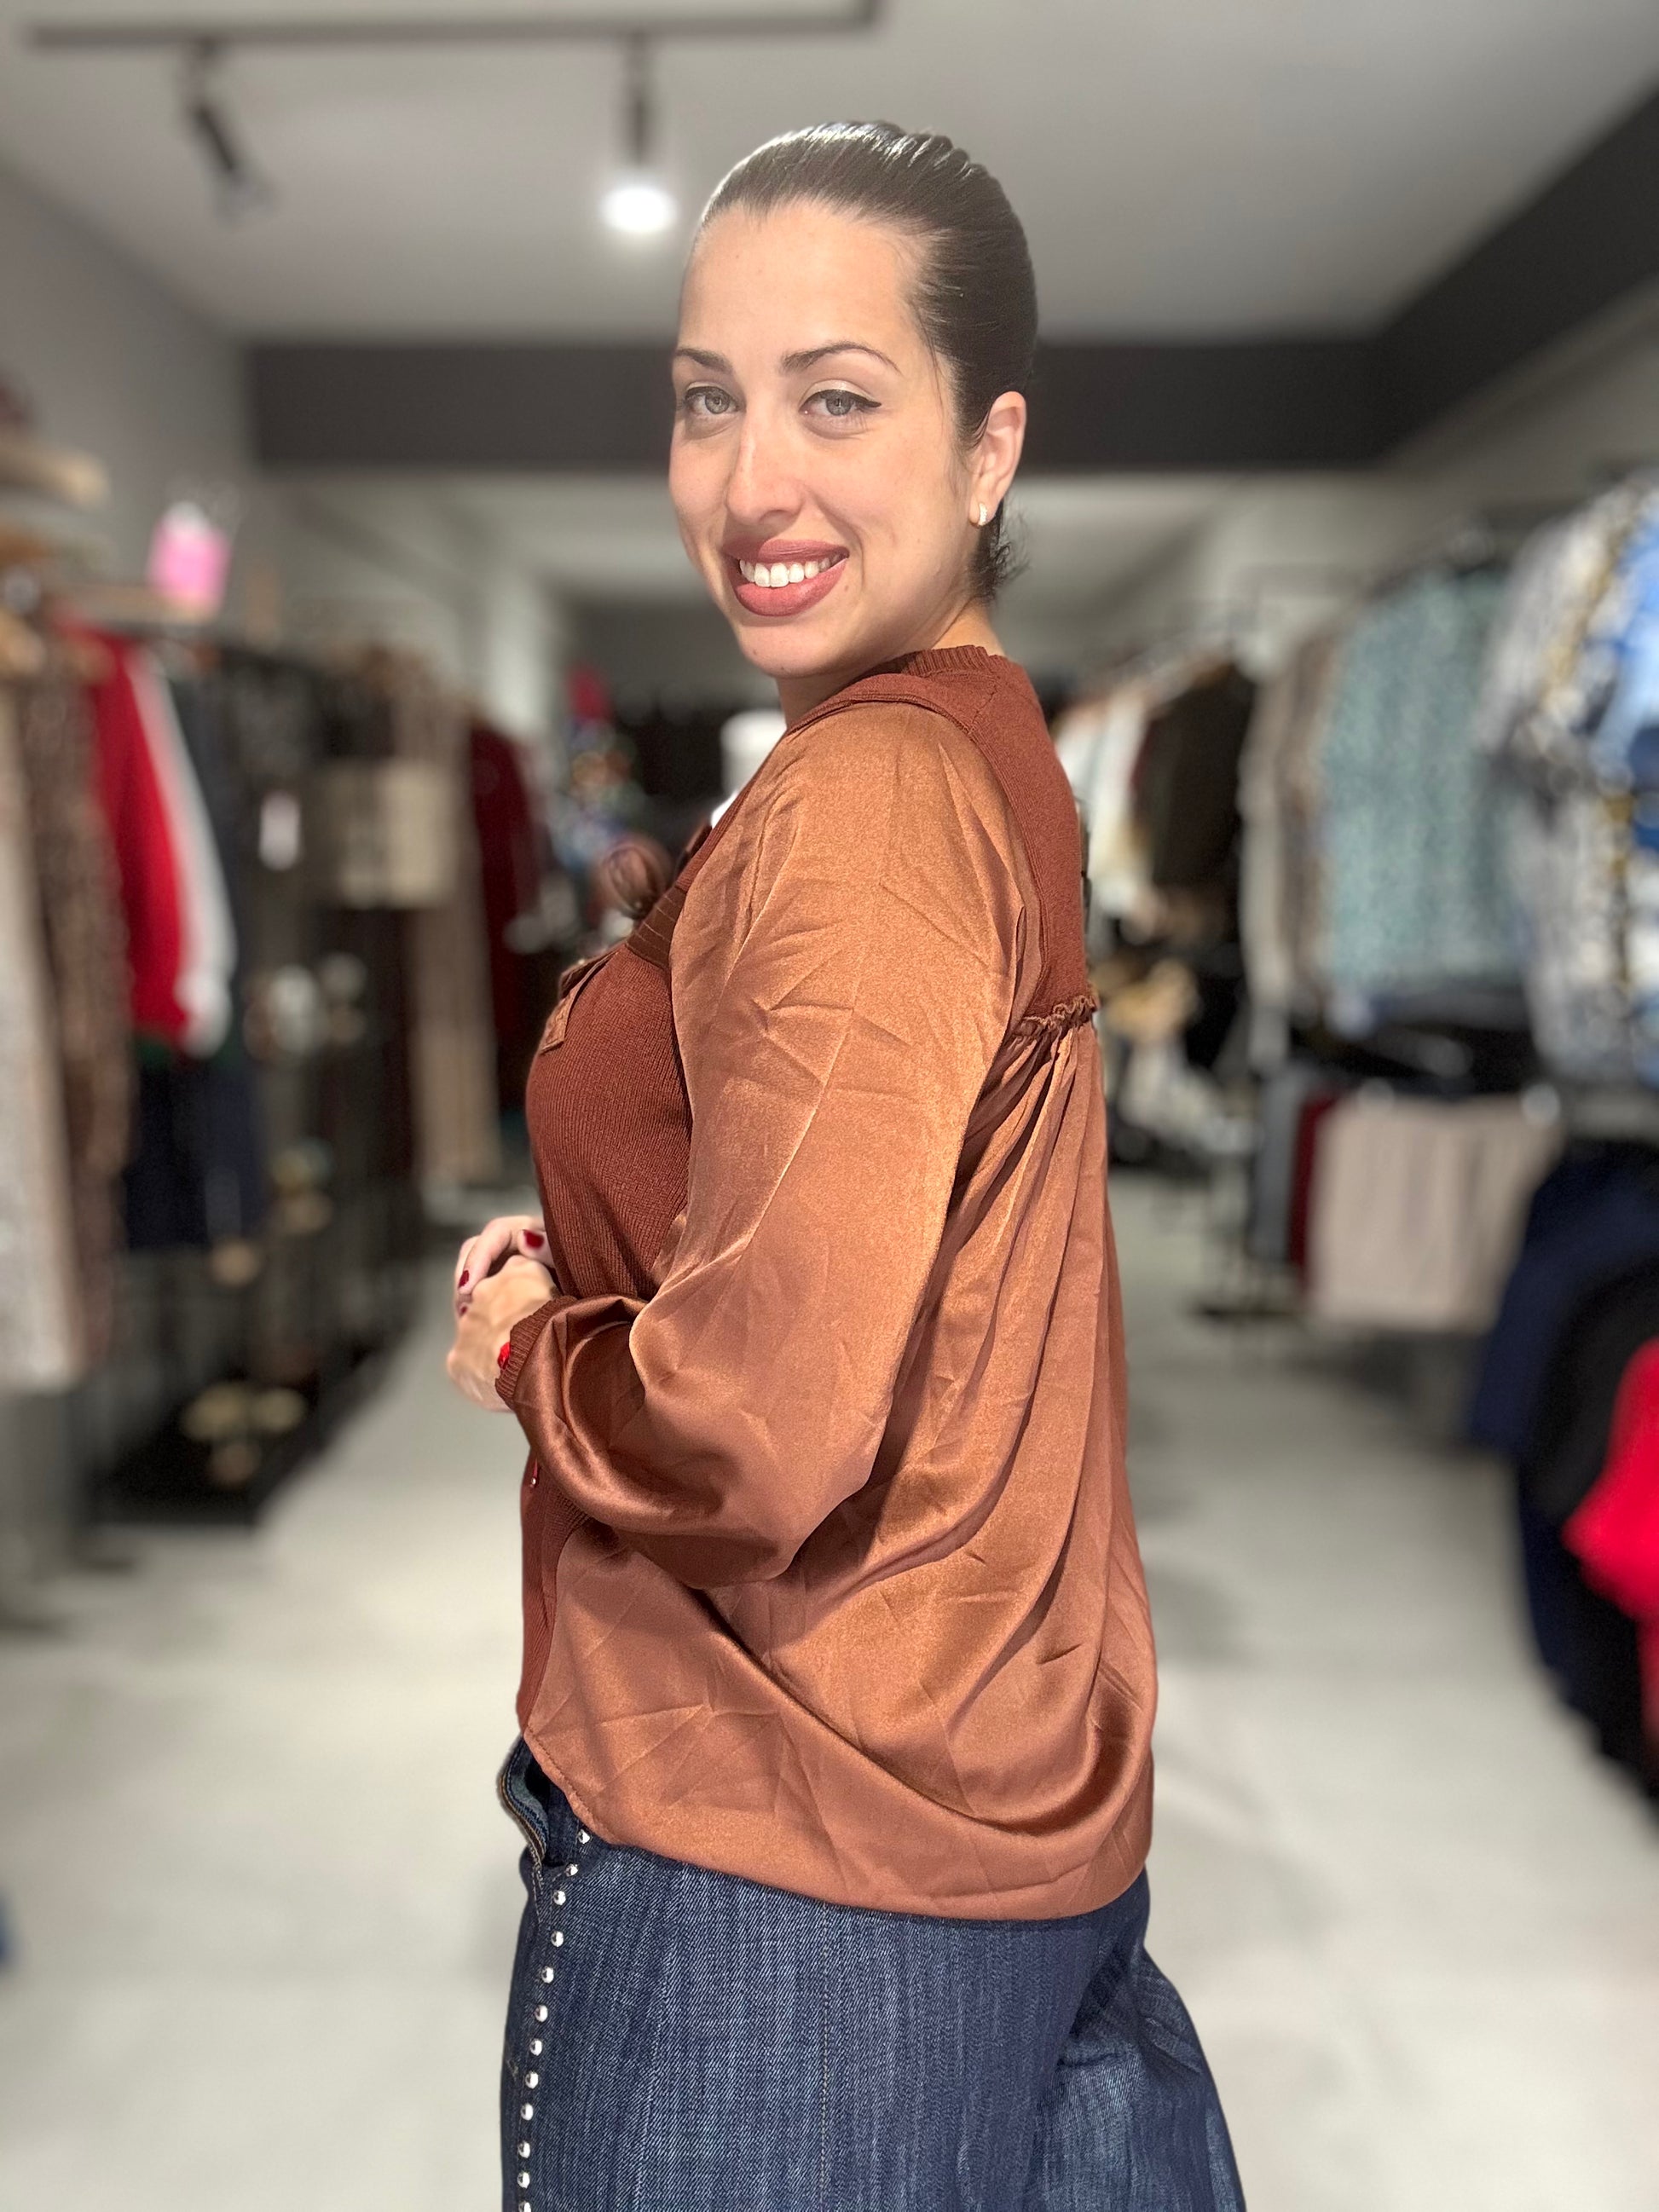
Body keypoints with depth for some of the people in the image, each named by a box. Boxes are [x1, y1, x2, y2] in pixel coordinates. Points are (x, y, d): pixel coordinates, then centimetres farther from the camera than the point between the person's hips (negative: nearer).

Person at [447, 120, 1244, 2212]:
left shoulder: (862, 803, -22)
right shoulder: (987, 754, 7)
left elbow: (766, 1427, -28)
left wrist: (530, 1353, -9)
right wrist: (590, 1264, 4)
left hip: (795, 1871, -8)